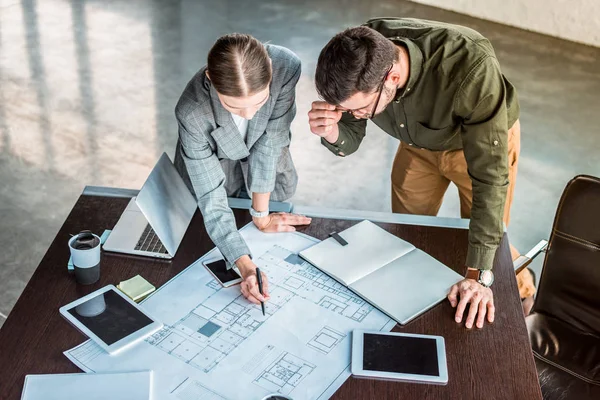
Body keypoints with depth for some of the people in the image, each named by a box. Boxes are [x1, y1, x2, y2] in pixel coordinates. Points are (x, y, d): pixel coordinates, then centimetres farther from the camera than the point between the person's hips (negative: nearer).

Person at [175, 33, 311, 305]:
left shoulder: (285, 66, -40)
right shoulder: (191, 113, -43)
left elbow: (270, 140, -28)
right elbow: (211, 200, -38)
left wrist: (261, 215, -21)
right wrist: (246, 266, -50)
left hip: (264, 153, 2)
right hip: (212, 159, -1)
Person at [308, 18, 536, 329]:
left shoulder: (470, 68, -45)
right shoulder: (359, 60, -31)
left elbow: (490, 173, -39)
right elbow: (349, 140, -16)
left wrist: (479, 274, -38)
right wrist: (331, 133, -42)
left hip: (485, 139, -3)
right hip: (419, 141, 4)